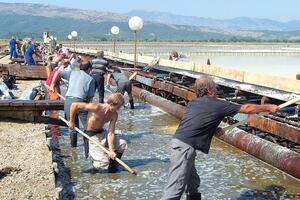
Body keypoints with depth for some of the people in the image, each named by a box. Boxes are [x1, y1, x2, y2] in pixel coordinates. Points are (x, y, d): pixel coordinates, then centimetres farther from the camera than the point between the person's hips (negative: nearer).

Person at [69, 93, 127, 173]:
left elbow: (110, 133, -11)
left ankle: (112, 167, 15)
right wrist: (72, 122, -12)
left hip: (102, 133, 7)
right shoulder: (96, 107, -26)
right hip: (91, 136, -7)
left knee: (123, 144, 0)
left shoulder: (114, 115, -6)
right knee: (103, 163, -17)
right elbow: (74, 105, -22)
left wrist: (111, 150, -22)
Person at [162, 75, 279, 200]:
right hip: (185, 147, -8)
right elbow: (246, 109, 7)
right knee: (175, 189, -9)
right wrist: (269, 108, 18)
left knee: (193, 183, 18)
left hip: (178, 142, 8)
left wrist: (214, 130, 19)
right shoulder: (217, 105, -2)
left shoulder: (192, 103, 16)